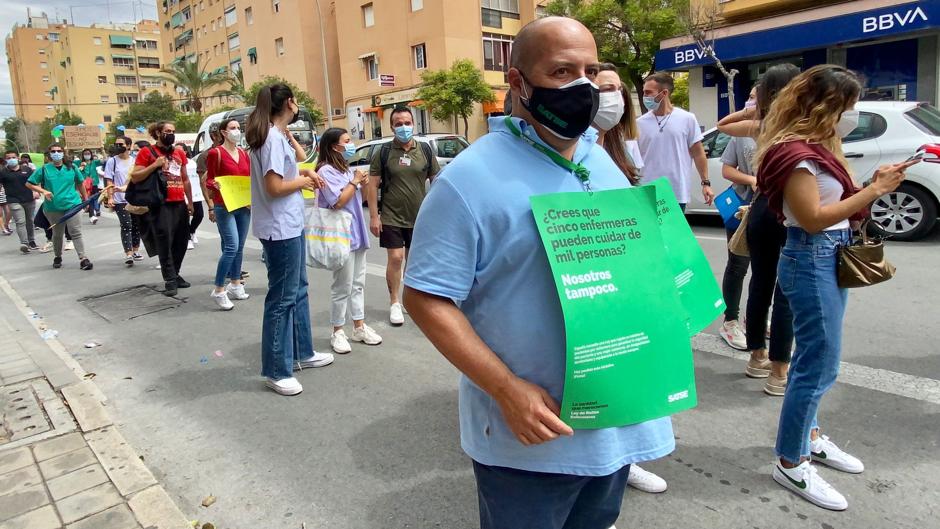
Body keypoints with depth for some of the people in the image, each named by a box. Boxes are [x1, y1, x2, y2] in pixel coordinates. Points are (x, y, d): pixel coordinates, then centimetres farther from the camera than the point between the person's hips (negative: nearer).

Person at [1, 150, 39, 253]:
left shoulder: (27, 169, 8)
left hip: (29, 200, 3)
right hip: (14, 201, -3)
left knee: (30, 221, 13)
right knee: (20, 222, -13)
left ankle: (32, 241, 26)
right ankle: (24, 244, -20)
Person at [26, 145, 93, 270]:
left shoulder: (71, 168, 5)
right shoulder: (44, 169, 1)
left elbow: (80, 183, 17)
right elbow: (29, 184, 6)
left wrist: (85, 198, 20)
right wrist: (43, 191, -9)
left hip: (73, 205, -1)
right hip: (53, 208, 1)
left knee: (76, 233, -7)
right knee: (57, 234, 14)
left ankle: (83, 259, -11)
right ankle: (57, 257, 32)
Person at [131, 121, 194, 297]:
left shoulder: (180, 153, 16)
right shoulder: (147, 152, 0)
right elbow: (134, 178, -6)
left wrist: (190, 202, 20)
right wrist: (154, 165, -16)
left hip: (180, 204, 6)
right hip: (160, 205, -6)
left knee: (181, 242, 9)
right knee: (164, 243, -5)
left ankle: (174, 274, 22)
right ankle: (170, 280, 0)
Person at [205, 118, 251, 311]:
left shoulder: (244, 153, 12)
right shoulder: (215, 153, -6)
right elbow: (209, 181, -4)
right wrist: (215, 185, -26)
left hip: (244, 206, 6)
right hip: (224, 206, -6)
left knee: (239, 247, 10)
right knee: (231, 247, -14)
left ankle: (235, 284, 21)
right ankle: (219, 290, -6)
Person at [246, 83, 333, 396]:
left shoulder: (278, 135, 11)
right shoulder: (273, 138, -17)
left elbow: (300, 159, 26)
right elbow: (274, 187, -23)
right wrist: (303, 181, -8)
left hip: (290, 225, 10)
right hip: (280, 229, -10)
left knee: (298, 290, 19)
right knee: (282, 298, -2)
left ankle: (302, 353, 33)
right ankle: (276, 371, 9)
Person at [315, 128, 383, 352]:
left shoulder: (347, 169, 15)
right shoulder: (327, 171, -12)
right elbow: (338, 202, -21)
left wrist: (363, 184, 5)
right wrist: (354, 182, -11)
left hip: (357, 234, 9)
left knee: (358, 284, 12)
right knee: (343, 287, -3)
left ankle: (359, 327, 21)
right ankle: (338, 332, 9)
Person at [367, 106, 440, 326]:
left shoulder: (425, 150, 3)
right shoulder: (383, 152, -2)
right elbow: (373, 185, -2)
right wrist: (374, 216, -8)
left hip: (419, 217, 2)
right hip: (391, 217, -2)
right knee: (395, 258, -6)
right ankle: (394, 302, 9)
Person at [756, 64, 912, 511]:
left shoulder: (817, 146, 13)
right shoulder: (794, 151, -16)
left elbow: (835, 203, 16)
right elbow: (813, 218, -21)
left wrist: (873, 186, 5)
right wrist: (873, 191, -18)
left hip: (831, 256, 10)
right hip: (811, 260, -10)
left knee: (813, 358, 17)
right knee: (820, 364, -4)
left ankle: (810, 438, 32)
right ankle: (791, 464, 7)